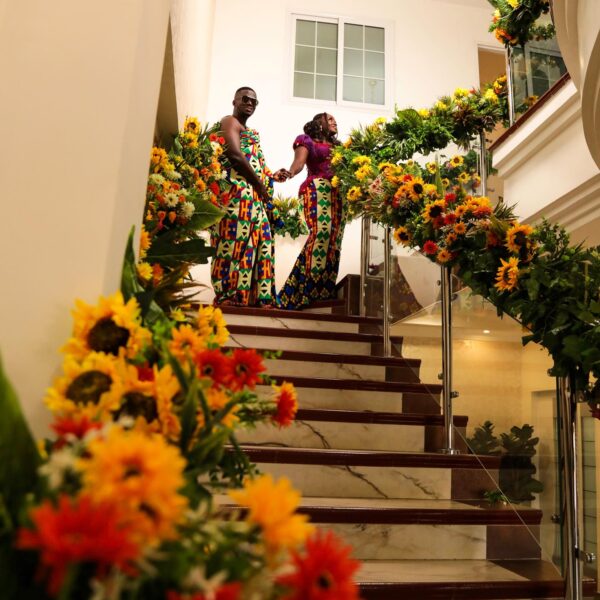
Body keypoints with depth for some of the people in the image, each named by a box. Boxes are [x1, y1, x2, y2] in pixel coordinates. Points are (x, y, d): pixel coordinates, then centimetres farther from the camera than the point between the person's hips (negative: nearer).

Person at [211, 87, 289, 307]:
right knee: (237, 243, -16)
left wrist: (272, 176, 7)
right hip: (237, 191, -10)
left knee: (260, 243, 3)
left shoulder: (249, 132, 31)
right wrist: (260, 184, -10)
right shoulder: (230, 121, 3)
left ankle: (257, 298, 3)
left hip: (254, 195, 10)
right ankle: (231, 298, -18)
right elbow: (235, 155, -13)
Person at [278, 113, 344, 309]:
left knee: (334, 236, -7)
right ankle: (303, 289, -28)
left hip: (338, 192, 6)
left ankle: (322, 290, -10)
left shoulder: (338, 146, 31)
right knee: (320, 231, -25)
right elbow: (299, 162, -4)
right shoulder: (307, 141, 14)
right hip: (316, 189, -6)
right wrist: (288, 173, -25)